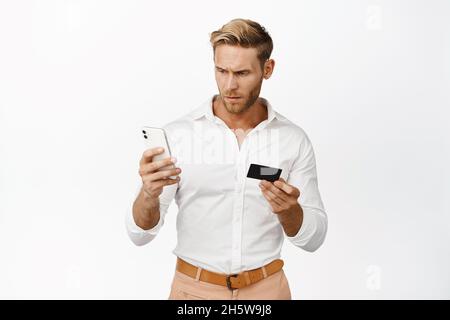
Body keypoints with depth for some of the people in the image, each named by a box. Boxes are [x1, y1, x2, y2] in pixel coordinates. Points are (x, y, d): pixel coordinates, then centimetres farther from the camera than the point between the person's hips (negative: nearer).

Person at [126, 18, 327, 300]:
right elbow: (140, 234, -11)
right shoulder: (177, 134, -10)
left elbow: (314, 238, -4)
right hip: (195, 287, 0)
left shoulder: (294, 139, -7)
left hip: (267, 287, 1)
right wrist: (149, 194, -31)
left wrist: (288, 210, -24)